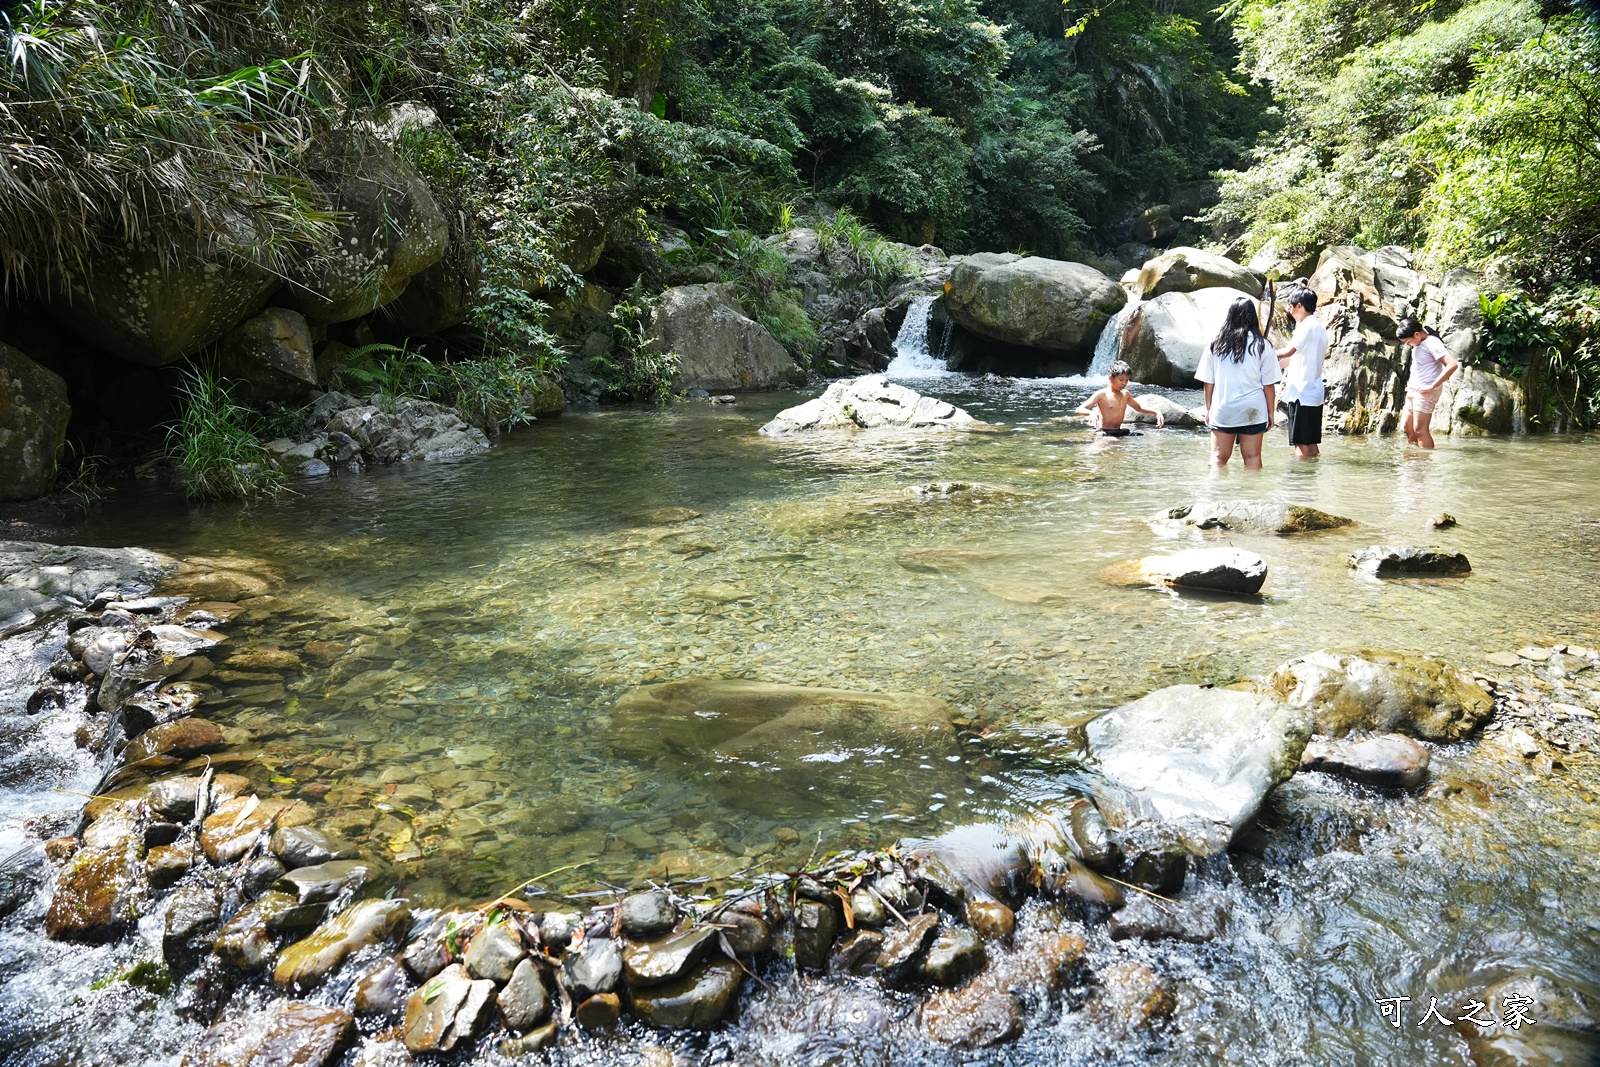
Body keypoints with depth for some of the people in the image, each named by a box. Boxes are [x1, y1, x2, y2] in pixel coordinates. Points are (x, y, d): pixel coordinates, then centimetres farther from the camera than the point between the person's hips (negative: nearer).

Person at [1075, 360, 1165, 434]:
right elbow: (1079, 409, -16)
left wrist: (1156, 412, 17)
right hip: (1104, 433, -7)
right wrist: (1091, 413, -39)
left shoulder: (1125, 394, 12)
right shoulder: (1102, 394, -9)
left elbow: (1139, 407, 32)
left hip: (1119, 432, 7)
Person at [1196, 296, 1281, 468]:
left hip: (1222, 410, 1)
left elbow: (1208, 381, 3)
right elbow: (1269, 384, -2)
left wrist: (1208, 409, 12)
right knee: (1252, 456, 7)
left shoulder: (1216, 345, 0)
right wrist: (1271, 411, 7)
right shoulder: (1261, 346, -4)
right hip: (1253, 411, -1)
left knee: (1219, 457, 7)